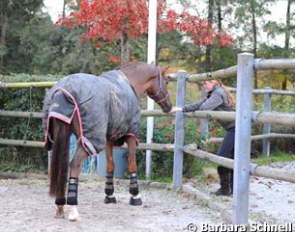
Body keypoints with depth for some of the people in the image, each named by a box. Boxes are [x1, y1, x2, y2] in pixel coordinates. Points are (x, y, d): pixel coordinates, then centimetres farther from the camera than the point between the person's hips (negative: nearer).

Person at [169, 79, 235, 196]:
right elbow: (197, 105, 14)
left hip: (234, 128, -10)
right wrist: (181, 109, 4)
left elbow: (204, 108, -21)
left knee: (222, 156, -6)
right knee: (232, 158, 11)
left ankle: (225, 188, 1)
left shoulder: (218, 93, -14)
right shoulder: (212, 94, 17)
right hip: (233, 129, 10)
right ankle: (234, 188, 15)